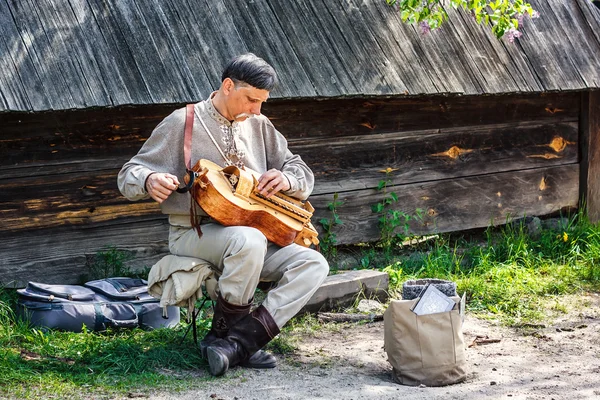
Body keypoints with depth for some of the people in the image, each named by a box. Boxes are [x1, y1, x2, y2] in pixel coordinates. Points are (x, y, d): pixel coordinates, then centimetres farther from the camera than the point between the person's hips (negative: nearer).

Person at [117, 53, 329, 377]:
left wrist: (286, 180, -8)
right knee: (249, 241, -39)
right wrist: (149, 181, -27)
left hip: (251, 233, 6)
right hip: (194, 234, -6)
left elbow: (304, 176, 17)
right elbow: (128, 176, -2)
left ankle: (237, 342, -26)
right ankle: (224, 331, -16)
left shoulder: (259, 126, 13)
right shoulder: (182, 123, -2)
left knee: (313, 265, -18)